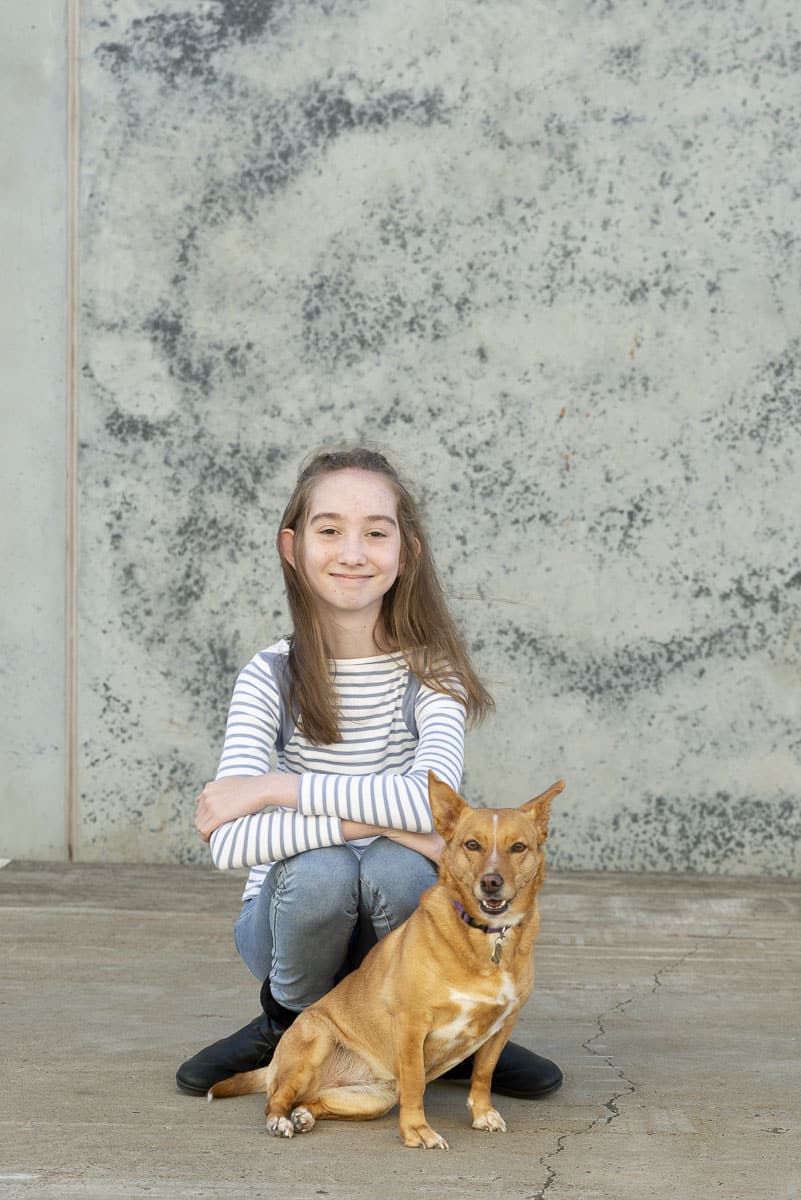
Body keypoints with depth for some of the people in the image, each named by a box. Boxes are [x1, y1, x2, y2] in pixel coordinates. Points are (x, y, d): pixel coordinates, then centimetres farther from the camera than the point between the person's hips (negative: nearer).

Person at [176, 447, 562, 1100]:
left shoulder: (429, 674, -8)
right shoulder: (270, 679, -10)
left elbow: (432, 800, -29)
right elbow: (230, 839, -24)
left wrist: (273, 786, -26)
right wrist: (382, 820, -33)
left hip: (394, 924, 1)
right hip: (294, 918, 0)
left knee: (397, 869, -32)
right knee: (320, 870, -33)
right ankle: (287, 1025, -2)